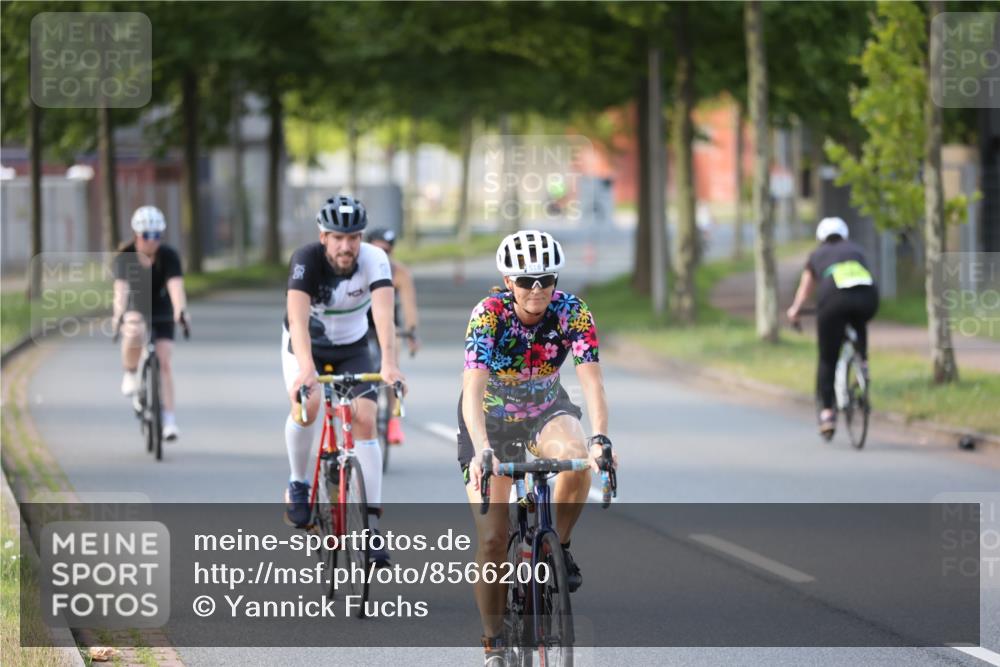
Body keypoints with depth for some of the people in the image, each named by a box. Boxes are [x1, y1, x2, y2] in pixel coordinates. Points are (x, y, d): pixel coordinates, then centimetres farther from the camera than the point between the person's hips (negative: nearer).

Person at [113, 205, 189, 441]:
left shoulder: (168, 256, -19)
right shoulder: (125, 257, -21)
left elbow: (175, 285, -33)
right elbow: (121, 287, -35)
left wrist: (181, 311, -51)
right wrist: (119, 314, -53)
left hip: (160, 310, 1)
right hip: (133, 308, -1)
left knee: (164, 360, -12)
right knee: (134, 332, -36)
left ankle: (169, 419, -9)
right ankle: (130, 375, -8)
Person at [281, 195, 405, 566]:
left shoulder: (374, 260, -26)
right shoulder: (307, 260, -30)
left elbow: (384, 314, -38)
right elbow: (298, 318, -42)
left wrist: (389, 364, -54)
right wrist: (306, 367, -57)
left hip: (352, 346, 1)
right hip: (306, 343, -1)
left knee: (365, 420, -14)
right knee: (306, 404, -27)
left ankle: (372, 521, -8)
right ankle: (297, 486, -3)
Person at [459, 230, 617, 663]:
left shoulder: (572, 313, -22)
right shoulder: (489, 314, -27)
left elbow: (592, 381, -30)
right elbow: (473, 389, -37)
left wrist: (599, 439, -48)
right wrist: (481, 452, -52)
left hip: (546, 411, 1)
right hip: (490, 420, -1)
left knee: (576, 457, -35)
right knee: (492, 539, -11)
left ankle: (559, 547, -11)